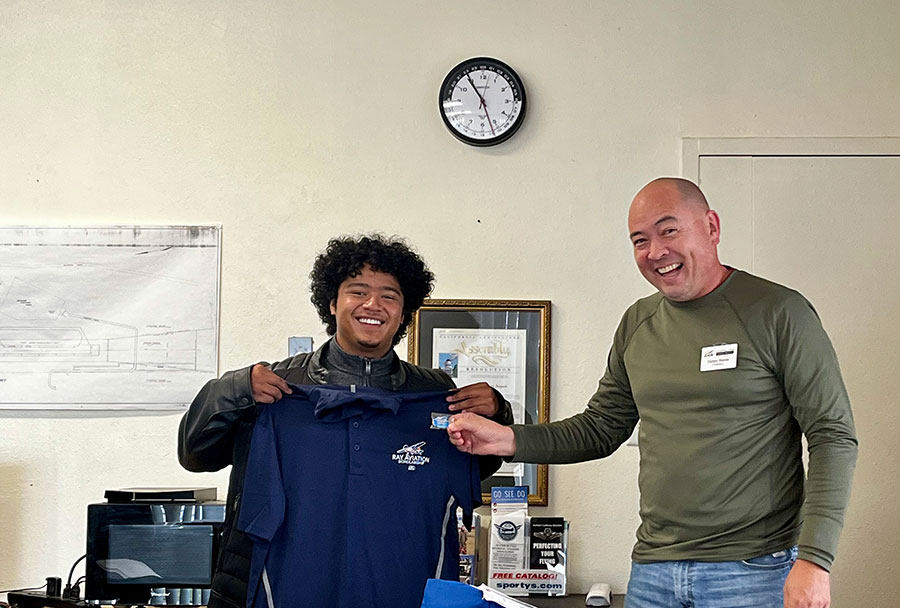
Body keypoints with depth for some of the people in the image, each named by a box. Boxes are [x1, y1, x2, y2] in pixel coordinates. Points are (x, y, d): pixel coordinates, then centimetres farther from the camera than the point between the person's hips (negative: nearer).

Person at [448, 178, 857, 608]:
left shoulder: (777, 312, -7)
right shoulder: (637, 324, 10)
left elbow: (833, 436, -8)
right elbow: (601, 427, 17)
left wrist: (812, 559, -16)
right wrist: (509, 440, 1)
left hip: (752, 571, -5)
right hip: (652, 572, 5)